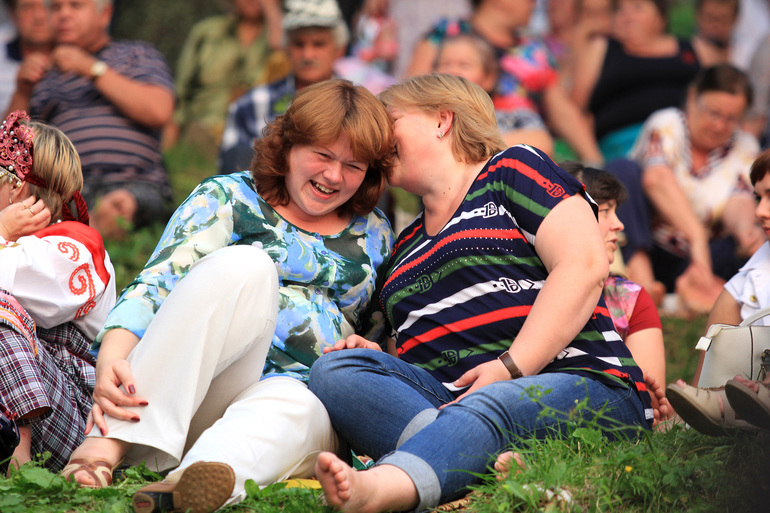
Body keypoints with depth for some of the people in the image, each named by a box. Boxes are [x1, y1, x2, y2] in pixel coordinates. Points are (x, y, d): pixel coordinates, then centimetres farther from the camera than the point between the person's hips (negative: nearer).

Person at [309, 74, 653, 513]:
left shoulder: (512, 169, 11)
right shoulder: (407, 246, 31)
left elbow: (585, 266, -5)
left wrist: (510, 367, -16)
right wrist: (379, 357, 7)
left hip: (574, 381, -6)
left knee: (484, 408, -39)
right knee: (335, 370, -20)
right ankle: (492, 462, -44)